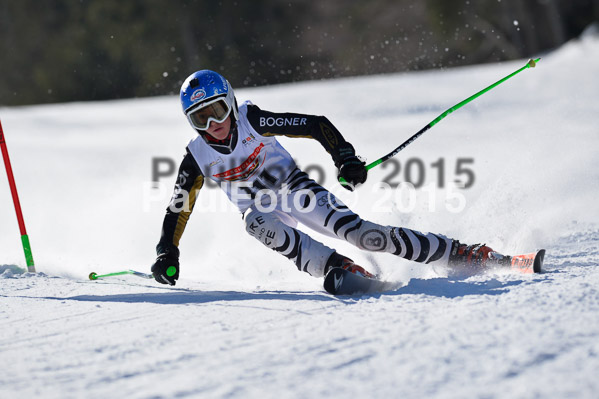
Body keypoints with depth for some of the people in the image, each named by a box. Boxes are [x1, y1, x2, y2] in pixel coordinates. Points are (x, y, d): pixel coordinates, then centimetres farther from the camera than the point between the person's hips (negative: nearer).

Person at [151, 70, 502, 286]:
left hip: (295, 189, -2)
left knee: (353, 229, -22)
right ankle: (339, 269, -39)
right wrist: (167, 254, -12)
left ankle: (460, 254, -20)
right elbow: (178, 209, -1)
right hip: (262, 208, 2)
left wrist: (346, 159, -27)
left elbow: (317, 125, -15)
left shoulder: (252, 121, -17)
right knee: (257, 224, -35)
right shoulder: (198, 157, -9)